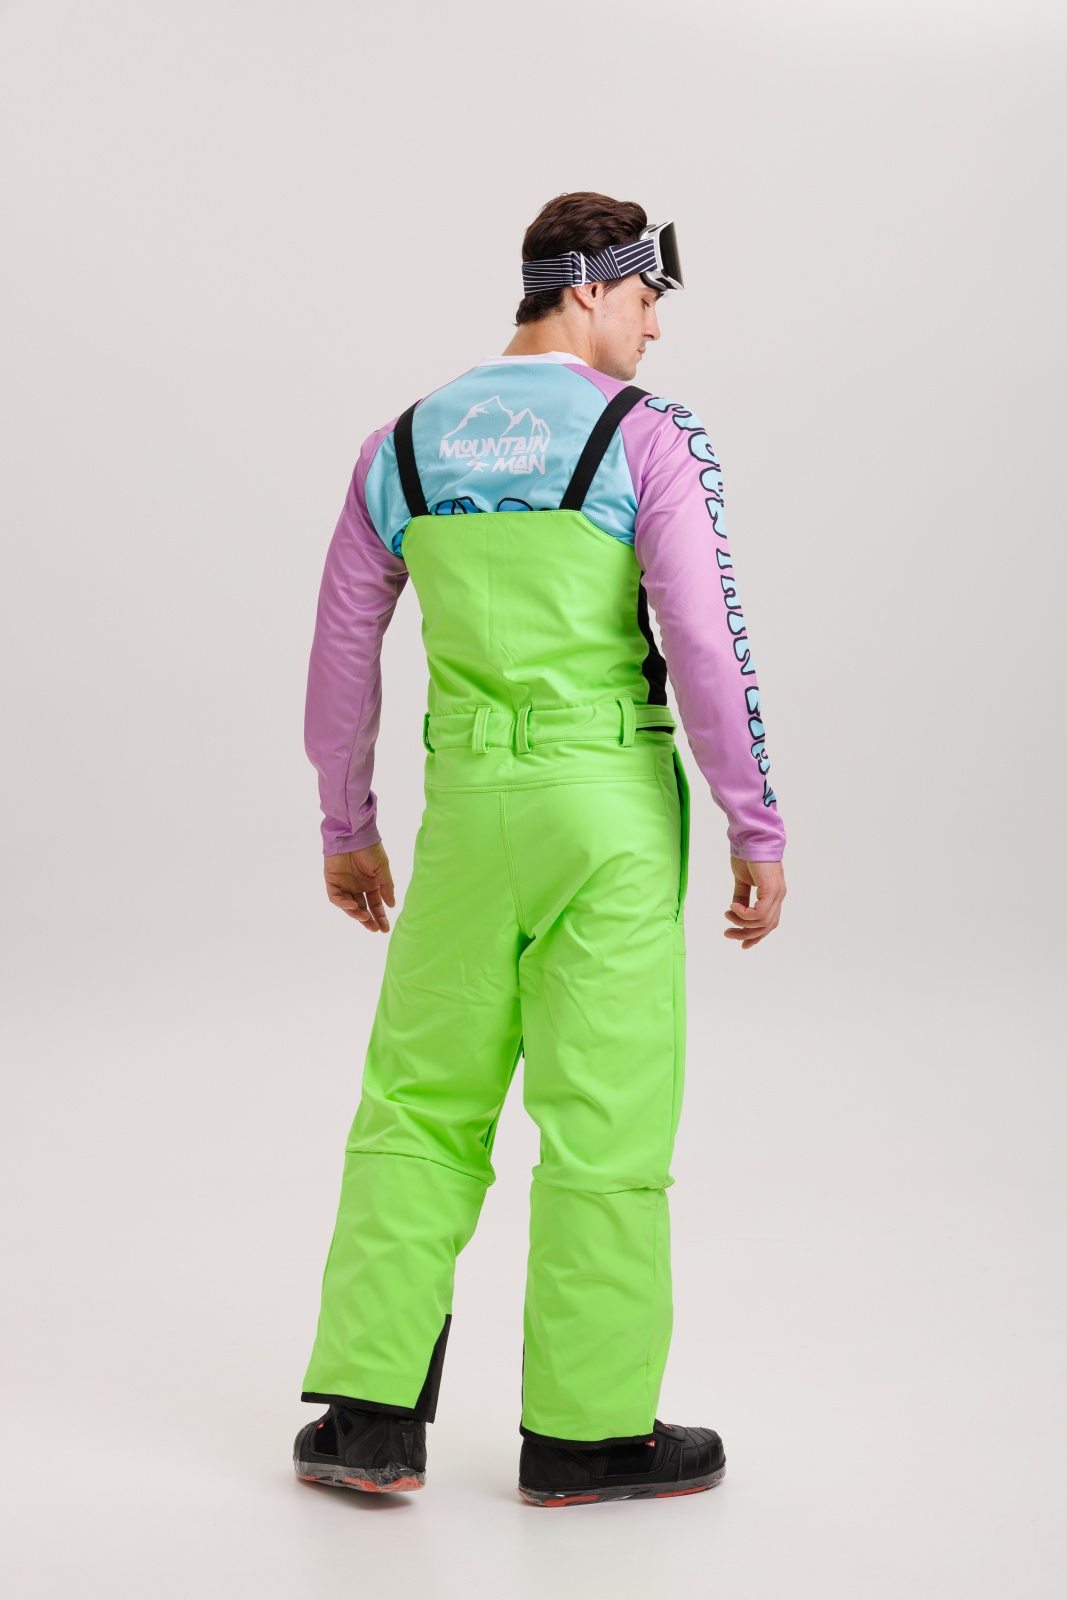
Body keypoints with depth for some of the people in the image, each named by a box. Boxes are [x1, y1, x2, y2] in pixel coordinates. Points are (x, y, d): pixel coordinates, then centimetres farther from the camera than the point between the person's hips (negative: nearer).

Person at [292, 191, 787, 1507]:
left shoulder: (403, 445, 8)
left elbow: (341, 649, 12)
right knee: (605, 1112, 3)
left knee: (421, 1102, 12)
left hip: (470, 803, 4)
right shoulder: (647, 437, -7)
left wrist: (346, 830, 21)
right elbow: (706, 642, -15)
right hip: (612, 803, -4)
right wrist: (759, 830, -8)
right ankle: (585, 1428, 11)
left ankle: (369, 1411, 9)